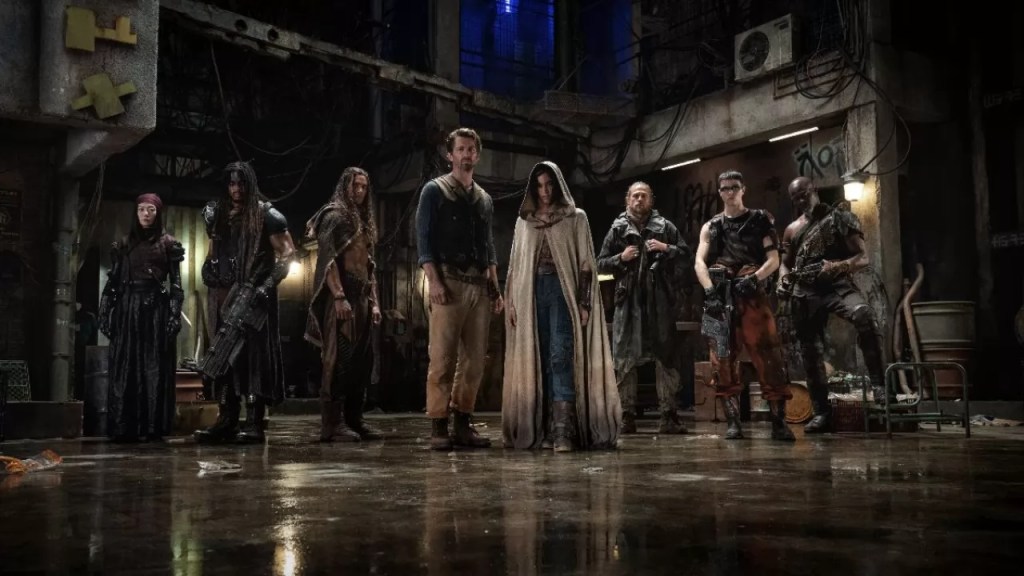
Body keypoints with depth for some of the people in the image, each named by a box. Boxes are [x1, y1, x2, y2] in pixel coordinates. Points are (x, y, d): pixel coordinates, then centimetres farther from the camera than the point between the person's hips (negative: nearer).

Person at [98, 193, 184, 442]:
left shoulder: (169, 244, 7)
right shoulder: (124, 244, 13)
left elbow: (176, 284, 1)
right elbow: (113, 282, 10)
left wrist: (175, 316, -9)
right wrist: (105, 314, 2)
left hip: (157, 309, -2)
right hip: (128, 309, 2)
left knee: (155, 368, -2)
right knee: (125, 368, -1)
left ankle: (154, 426, 1)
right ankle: (124, 427, 1)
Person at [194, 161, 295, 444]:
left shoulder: (266, 215, -2)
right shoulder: (218, 215, 15)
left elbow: (288, 253, -6)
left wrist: (269, 284, -16)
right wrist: (208, 267, 7)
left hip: (254, 296, -6)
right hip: (224, 296, 6)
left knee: (255, 354, -6)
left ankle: (254, 422, -6)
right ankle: (226, 420, 12)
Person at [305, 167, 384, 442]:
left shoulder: (364, 222, 22)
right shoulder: (334, 215, -3)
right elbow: (328, 260, -13)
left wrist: (374, 301, 15)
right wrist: (339, 297, -22)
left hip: (361, 299, 9)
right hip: (341, 297, -8)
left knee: (362, 360, 6)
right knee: (338, 359, -10)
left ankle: (354, 420, 12)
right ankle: (332, 423, -8)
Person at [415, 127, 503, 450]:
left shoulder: (484, 199, 21)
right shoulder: (435, 191, 5)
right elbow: (424, 239, -3)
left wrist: (495, 288, 13)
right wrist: (434, 281, -14)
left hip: (480, 285, 5)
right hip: (449, 281, -5)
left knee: (475, 360, 3)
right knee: (443, 358, -8)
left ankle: (462, 425, 10)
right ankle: (438, 427, -4)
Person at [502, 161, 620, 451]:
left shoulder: (576, 217, 6)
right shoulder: (524, 221, 16)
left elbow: (586, 263, 0)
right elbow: (515, 265, 15)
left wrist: (584, 303, -10)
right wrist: (511, 301, 5)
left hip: (563, 290, -4)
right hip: (532, 293, 4)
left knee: (560, 357, -15)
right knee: (538, 360, 3)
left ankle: (563, 430, -20)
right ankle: (543, 428, 7)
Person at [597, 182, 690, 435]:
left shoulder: (665, 226, 10)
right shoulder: (617, 229, 10)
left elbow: (686, 254, 8)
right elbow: (600, 264, 10)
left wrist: (666, 249, -9)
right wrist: (621, 258, -7)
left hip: (660, 300, 0)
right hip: (628, 300, 0)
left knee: (665, 357, 0)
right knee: (624, 359, -1)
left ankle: (668, 416, 4)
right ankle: (627, 416, 5)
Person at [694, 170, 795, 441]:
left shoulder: (760, 220, 13)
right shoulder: (711, 226, 17)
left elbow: (774, 259, 4)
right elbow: (699, 262, 4)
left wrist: (753, 279, -15)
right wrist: (710, 291, -14)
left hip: (753, 296, -2)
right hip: (721, 298, 2)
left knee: (769, 358, -9)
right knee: (723, 360, -2)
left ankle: (779, 421, -6)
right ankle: (733, 422, 2)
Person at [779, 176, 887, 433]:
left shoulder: (839, 218, 2)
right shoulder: (792, 230, 16)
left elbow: (863, 257, -4)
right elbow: (785, 263, 27)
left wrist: (837, 266, -23)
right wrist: (783, 281, 3)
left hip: (836, 285, -4)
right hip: (804, 293, 5)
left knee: (864, 316, -35)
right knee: (809, 351, 4)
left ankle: (879, 383, -29)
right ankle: (821, 412, 13)